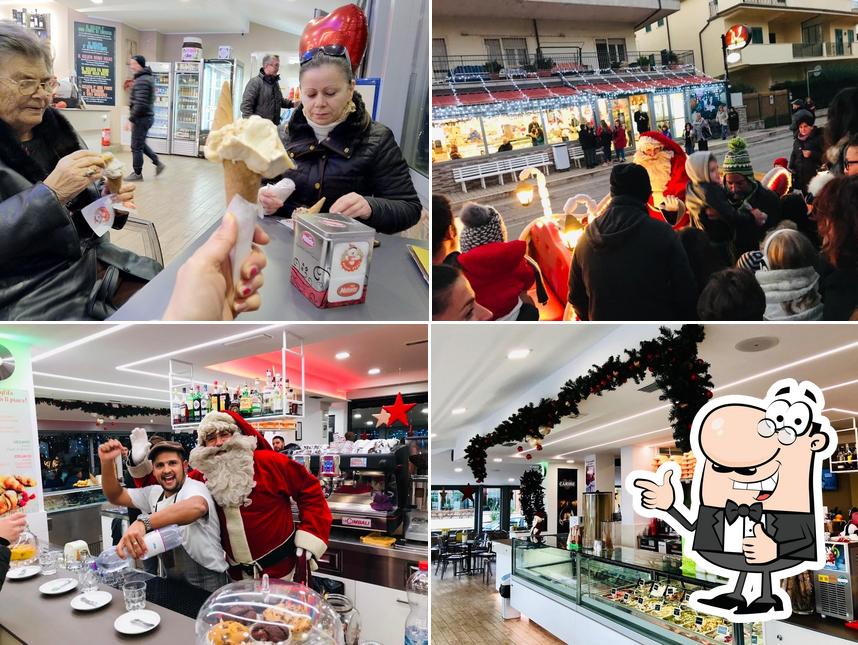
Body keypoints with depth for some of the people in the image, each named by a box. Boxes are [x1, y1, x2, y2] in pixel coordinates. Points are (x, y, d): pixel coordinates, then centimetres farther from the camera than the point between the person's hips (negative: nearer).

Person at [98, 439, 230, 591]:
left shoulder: (195, 488, -17)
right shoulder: (154, 493, 7)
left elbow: (197, 506, -41)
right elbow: (115, 496, 10)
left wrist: (143, 523, -52)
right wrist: (107, 462, -7)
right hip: (173, 582, 7)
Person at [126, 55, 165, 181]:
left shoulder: (141, 81, -18)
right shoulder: (148, 77, 14)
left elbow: (140, 104, -25)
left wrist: (131, 119, -18)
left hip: (142, 118, -10)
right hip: (147, 116, 10)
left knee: (136, 146, -1)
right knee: (141, 143, 21)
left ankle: (137, 173, 8)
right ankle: (158, 163, 21)